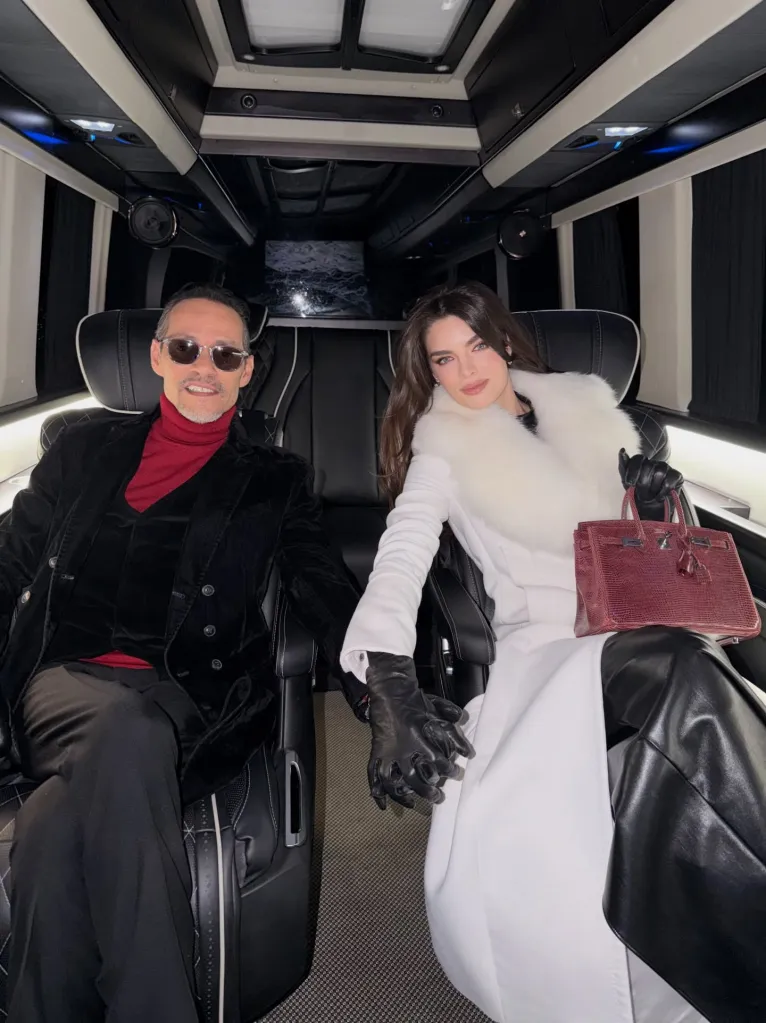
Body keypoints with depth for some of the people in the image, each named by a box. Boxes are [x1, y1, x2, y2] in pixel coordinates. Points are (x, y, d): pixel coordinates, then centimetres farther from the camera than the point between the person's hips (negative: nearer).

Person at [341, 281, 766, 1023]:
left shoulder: (585, 408, 19)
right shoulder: (444, 449, 9)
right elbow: (402, 554, -8)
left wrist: (657, 510, 0)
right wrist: (388, 680, -25)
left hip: (649, 630, 4)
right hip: (547, 642, -3)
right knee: (688, 679, -33)